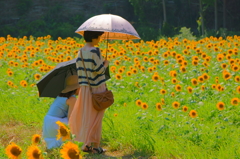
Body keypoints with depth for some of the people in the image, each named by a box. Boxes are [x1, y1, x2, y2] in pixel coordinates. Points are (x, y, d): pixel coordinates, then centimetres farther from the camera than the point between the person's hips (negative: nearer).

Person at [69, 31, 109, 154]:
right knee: (96, 116, 1)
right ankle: (95, 146, 6)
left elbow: (79, 69, 8)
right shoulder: (94, 51, -17)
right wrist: (106, 64, 2)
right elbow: (99, 69, -17)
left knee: (86, 115, 14)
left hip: (85, 88, 6)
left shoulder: (80, 52, 5)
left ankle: (87, 144, 16)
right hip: (97, 88, -6)